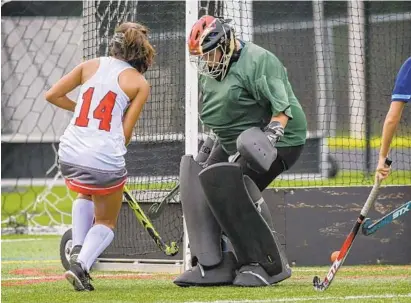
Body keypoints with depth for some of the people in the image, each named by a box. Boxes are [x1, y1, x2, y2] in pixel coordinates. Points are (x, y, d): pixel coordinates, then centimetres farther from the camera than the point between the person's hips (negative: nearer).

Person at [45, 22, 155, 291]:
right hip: (106, 160, -3)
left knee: (85, 196, 36)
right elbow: (126, 133, 0)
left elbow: (52, 95, 9)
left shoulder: (91, 65, 10)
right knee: (106, 223, 18)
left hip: (70, 155, 4)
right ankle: (82, 265, -9)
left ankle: (78, 252, 15)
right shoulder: (140, 84, 3)